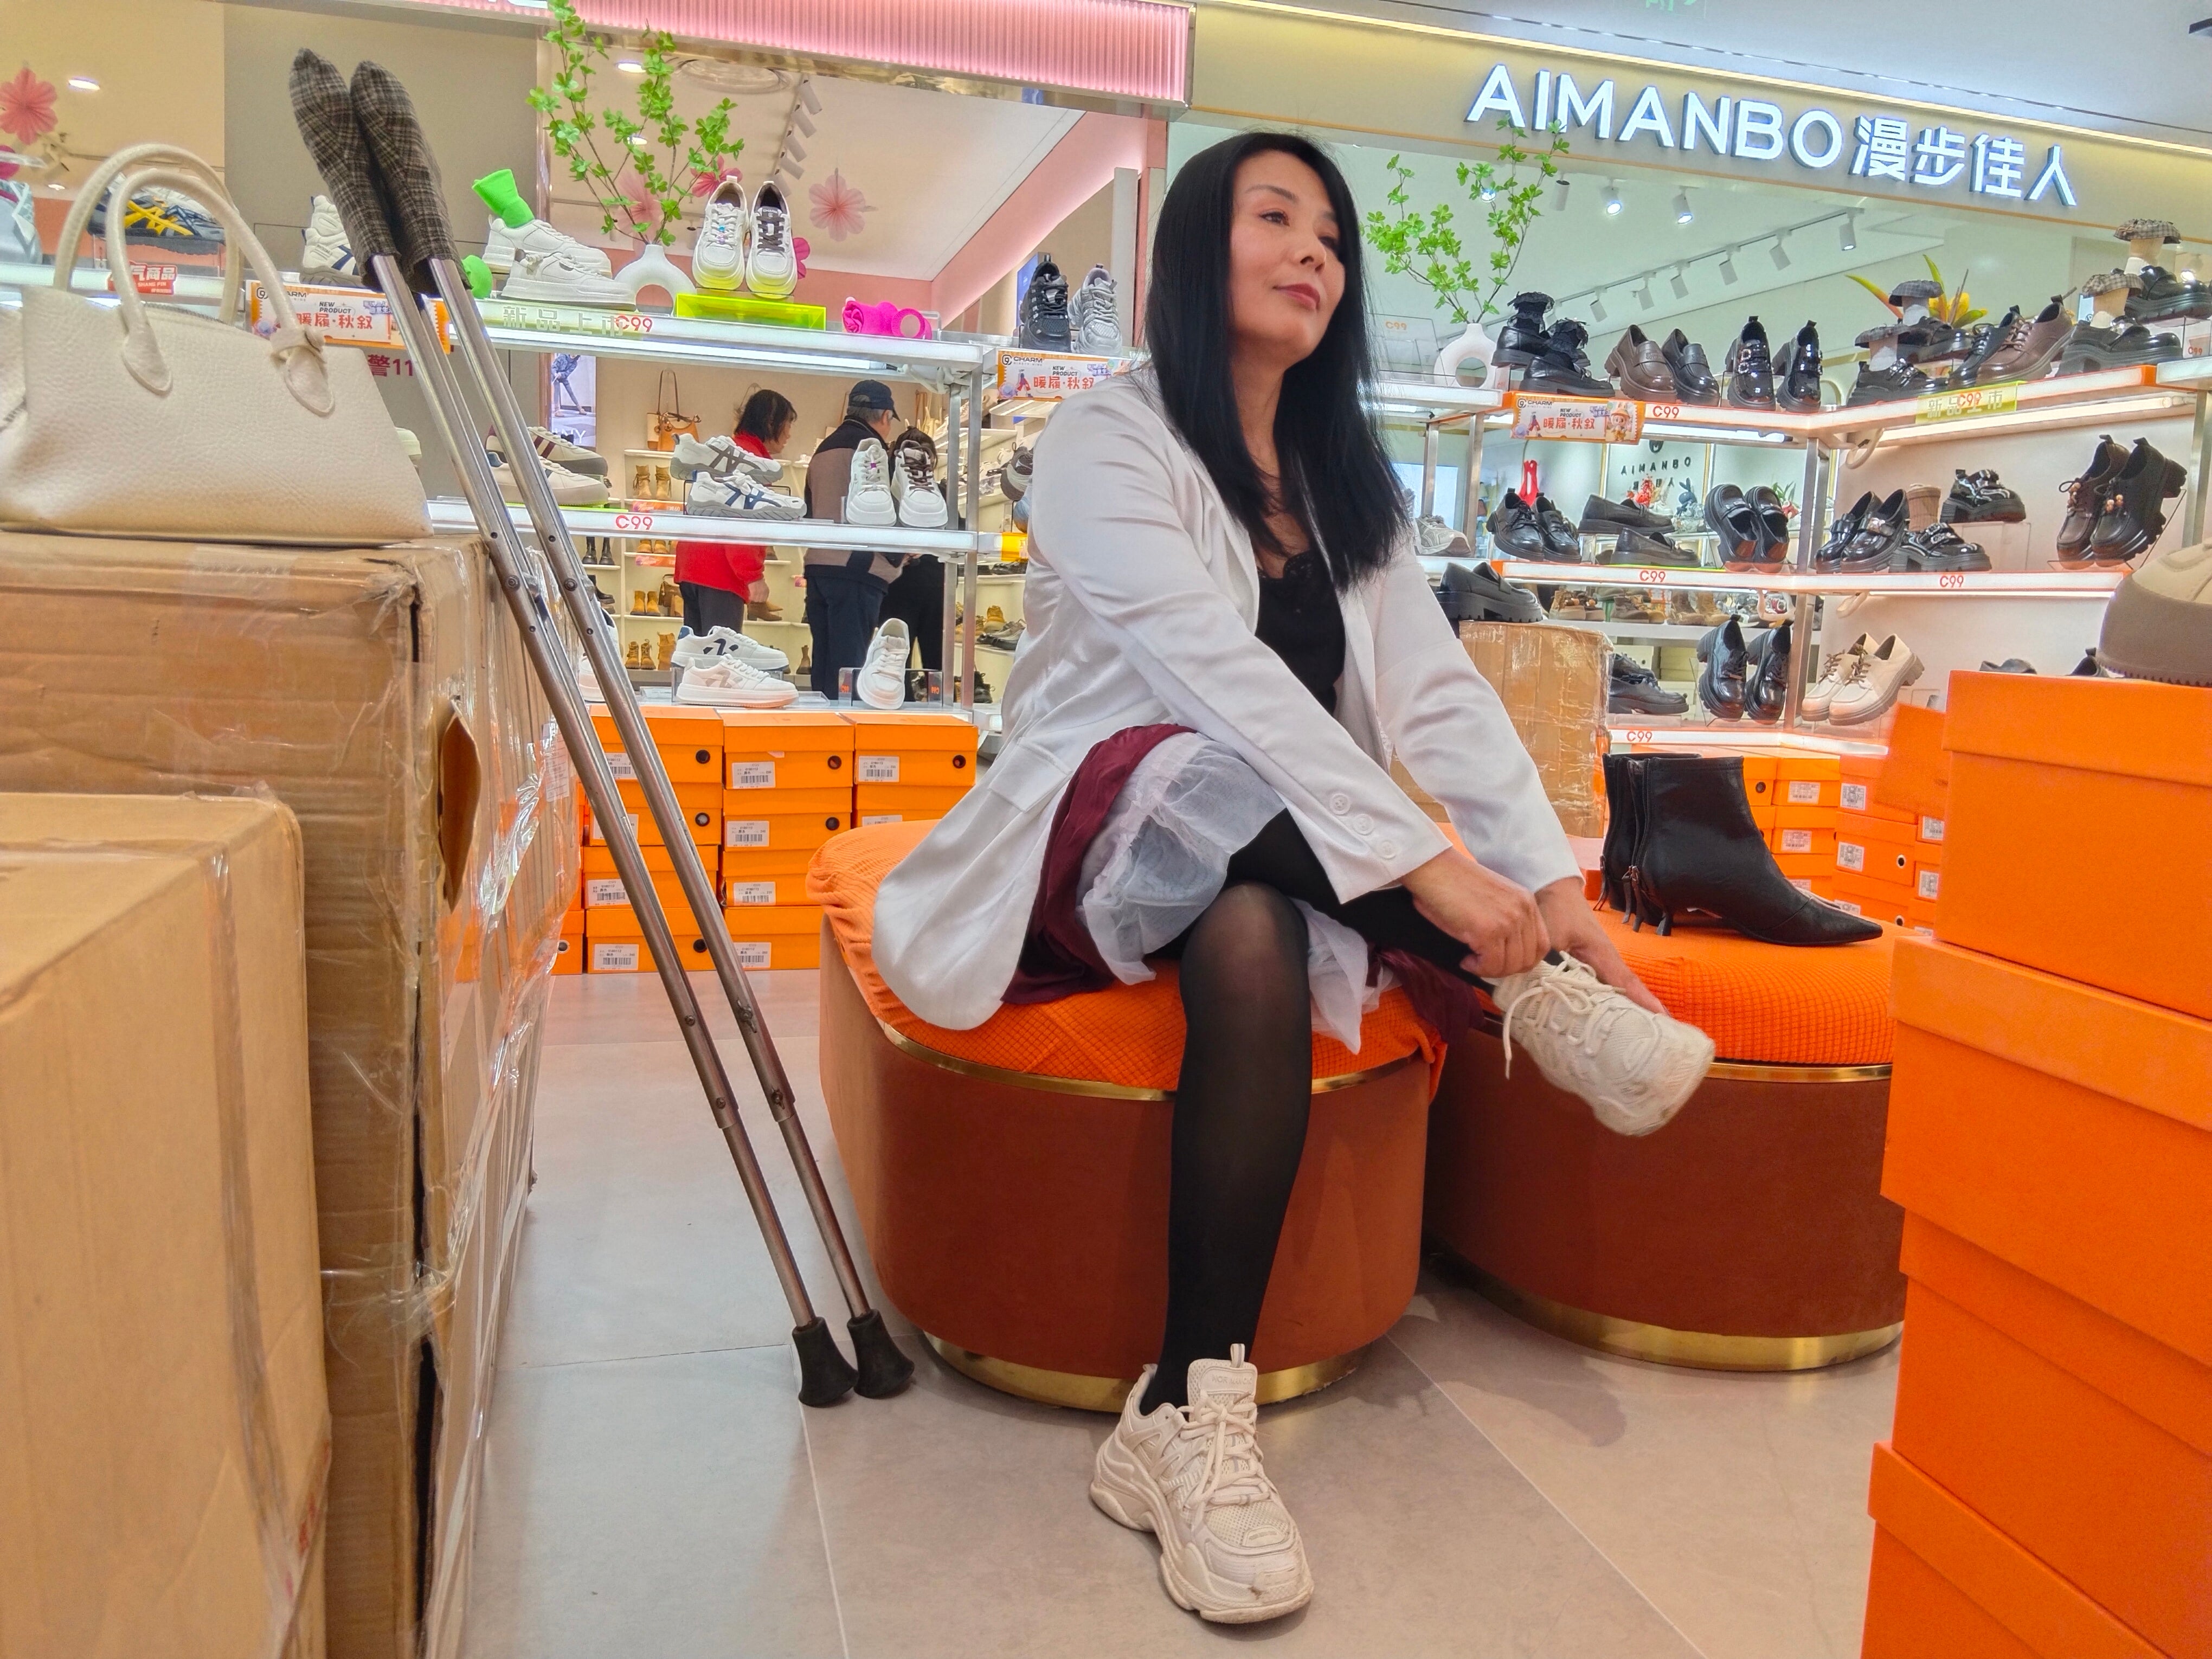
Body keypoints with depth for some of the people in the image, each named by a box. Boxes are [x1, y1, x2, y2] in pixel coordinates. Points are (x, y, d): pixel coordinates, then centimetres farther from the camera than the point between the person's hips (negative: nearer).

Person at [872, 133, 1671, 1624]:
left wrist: (1553, 886, -14)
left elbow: (1438, 690, 1)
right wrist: (1426, 859, -32)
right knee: (1219, 786, -38)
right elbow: (1218, 676, -24)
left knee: (1255, 948, -32)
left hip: (1275, 869, 6)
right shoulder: (1108, 440, -7)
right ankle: (1537, 994, -23)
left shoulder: (1345, 481, 16)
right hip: (1103, 843, -5)